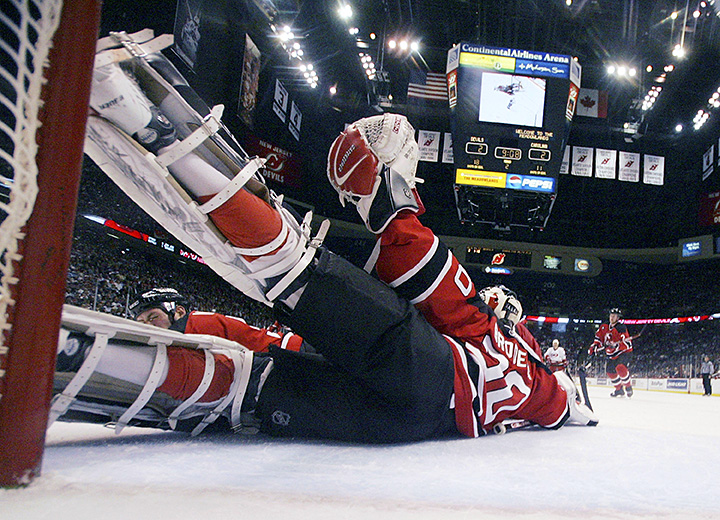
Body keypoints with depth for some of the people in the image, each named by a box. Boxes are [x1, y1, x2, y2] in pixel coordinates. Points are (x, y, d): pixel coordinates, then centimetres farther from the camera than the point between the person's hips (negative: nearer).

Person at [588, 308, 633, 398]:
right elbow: (599, 337, 14)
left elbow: (628, 344, -27)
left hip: (624, 352, -7)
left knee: (620, 367, -29)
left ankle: (628, 387, -10)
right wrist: (594, 347, 1)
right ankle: (619, 389, 26)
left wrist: (616, 345, -39)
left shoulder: (621, 328, -20)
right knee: (611, 372, 6)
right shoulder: (604, 327, 1)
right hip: (612, 355, 7)